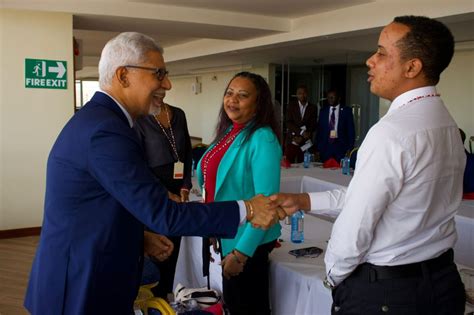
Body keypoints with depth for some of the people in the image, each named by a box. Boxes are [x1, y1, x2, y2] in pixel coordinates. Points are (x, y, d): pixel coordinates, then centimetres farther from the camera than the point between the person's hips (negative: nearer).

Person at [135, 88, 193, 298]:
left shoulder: (178, 114, 6)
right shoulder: (139, 119, -9)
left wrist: (185, 187, 3)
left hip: (178, 190, 5)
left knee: (173, 246, 11)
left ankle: (166, 294, 26)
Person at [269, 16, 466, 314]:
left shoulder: (390, 132, -25)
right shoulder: (447, 123, 3)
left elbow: (354, 227, -20)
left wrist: (334, 276, -1)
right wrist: (304, 200, 8)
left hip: (383, 290, -7)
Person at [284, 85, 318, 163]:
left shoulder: (313, 108, 7)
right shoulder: (291, 106, 6)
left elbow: (313, 126, 2)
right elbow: (289, 123, -3)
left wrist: (302, 137, -8)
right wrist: (301, 132, -15)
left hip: (305, 143, 0)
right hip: (292, 141, 0)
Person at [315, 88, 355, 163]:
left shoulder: (346, 110, 4)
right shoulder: (323, 111, 11)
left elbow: (351, 131, 3)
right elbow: (319, 130, 11)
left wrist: (350, 148, -5)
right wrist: (317, 148, 4)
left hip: (341, 147, -2)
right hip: (325, 147, 2)